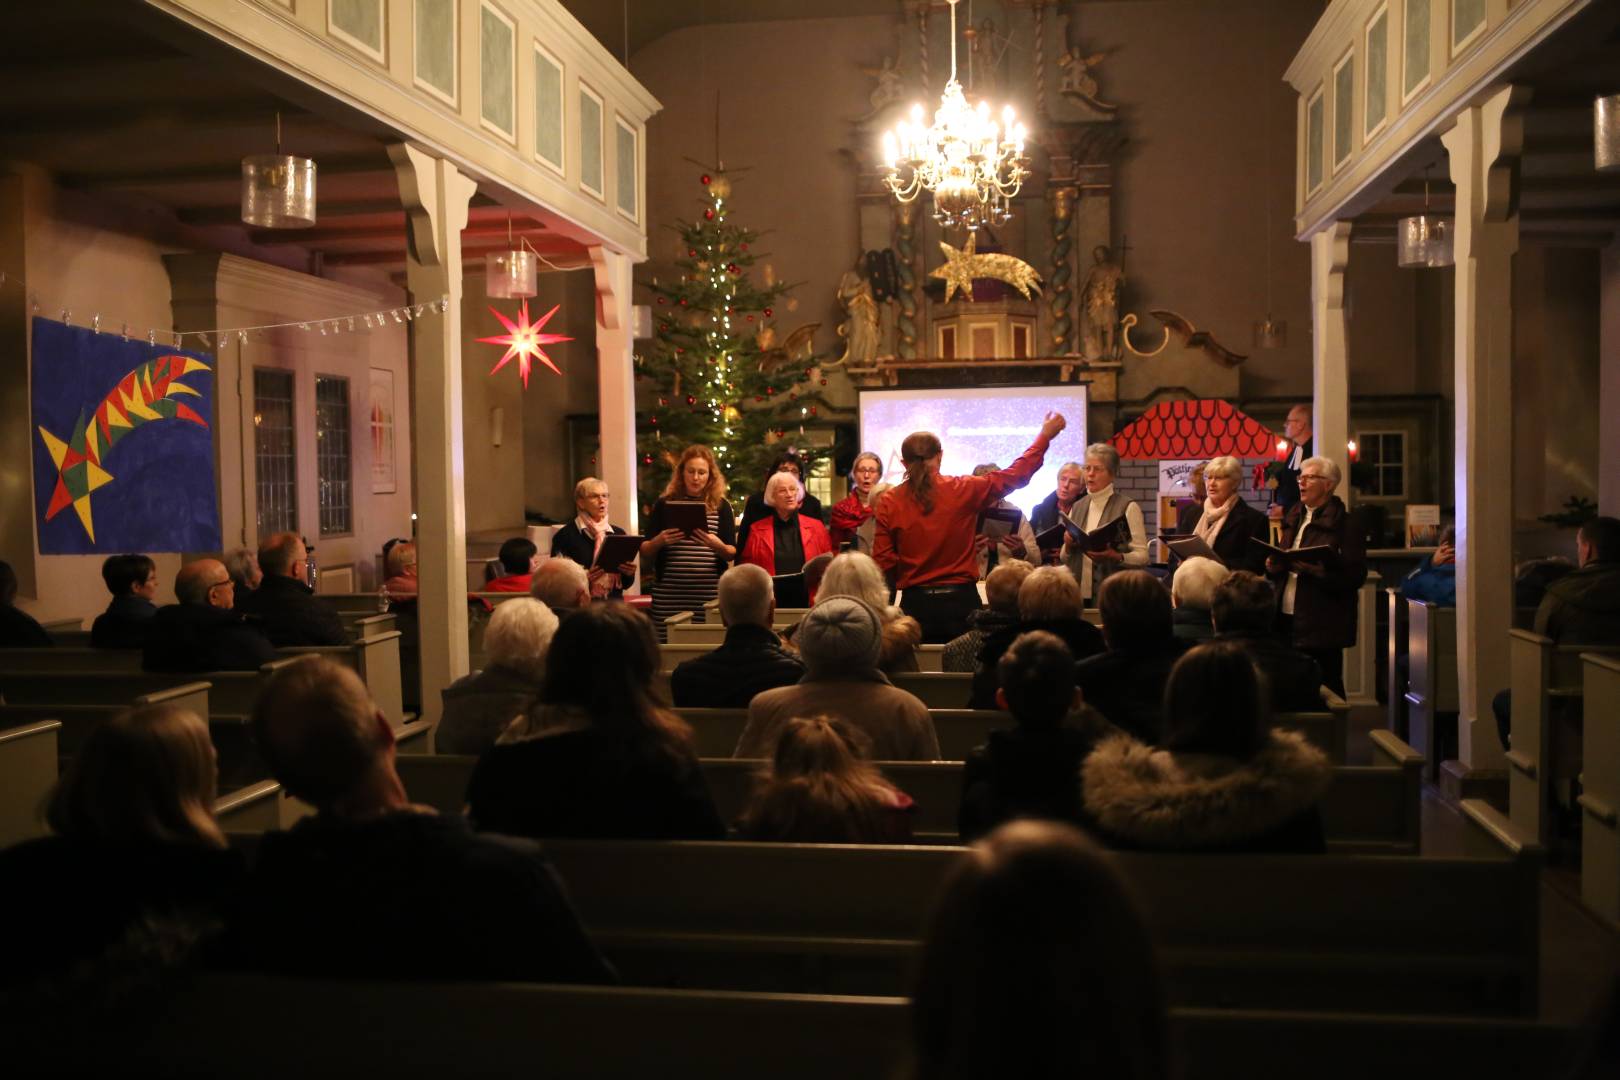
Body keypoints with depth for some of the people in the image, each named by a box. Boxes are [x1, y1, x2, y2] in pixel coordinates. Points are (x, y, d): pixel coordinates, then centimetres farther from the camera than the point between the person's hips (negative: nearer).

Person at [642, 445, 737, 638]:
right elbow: (645, 553, 8)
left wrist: (717, 545, -15)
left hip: (710, 595, 0)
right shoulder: (664, 504, 7)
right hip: (669, 596, 0)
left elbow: (732, 554, 6)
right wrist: (659, 541, -12)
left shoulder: (721, 506, 7)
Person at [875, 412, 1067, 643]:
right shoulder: (963, 490, -5)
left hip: (916, 604, 1)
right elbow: (1015, 475, 5)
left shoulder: (889, 503, -4)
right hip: (961, 600, -1)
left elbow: (883, 562, -3)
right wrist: (1045, 436, 17)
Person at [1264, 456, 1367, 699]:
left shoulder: (1344, 524, -7)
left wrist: (1316, 570, -24)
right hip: (1289, 619, 7)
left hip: (1322, 625, -7)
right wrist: (1274, 566, 4)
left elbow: (1355, 576, -14)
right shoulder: (1294, 519, 16)